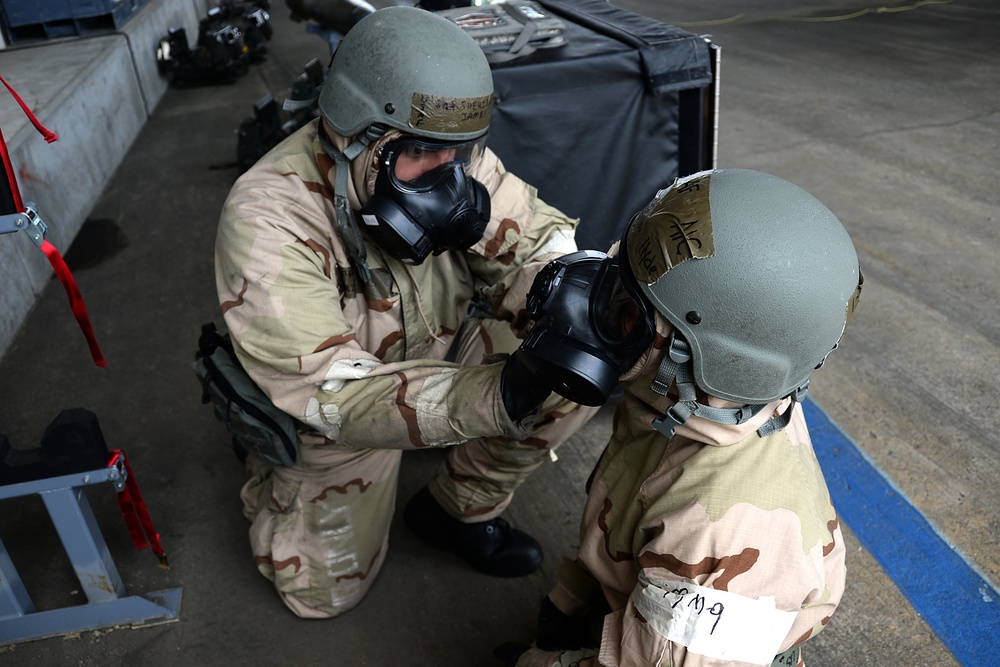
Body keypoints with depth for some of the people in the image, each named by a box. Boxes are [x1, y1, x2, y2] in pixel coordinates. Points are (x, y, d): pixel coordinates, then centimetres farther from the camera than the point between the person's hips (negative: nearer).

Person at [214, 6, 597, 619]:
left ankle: (459, 508, 3)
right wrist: (495, 397, -51)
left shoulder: (447, 158, -19)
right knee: (325, 592, -1)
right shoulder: (267, 223, -33)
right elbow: (334, 395, -37)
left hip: (441, 355, 4)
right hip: (331, 409, -3)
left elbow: (534, 238, -12)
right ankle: (270, 462, 29)